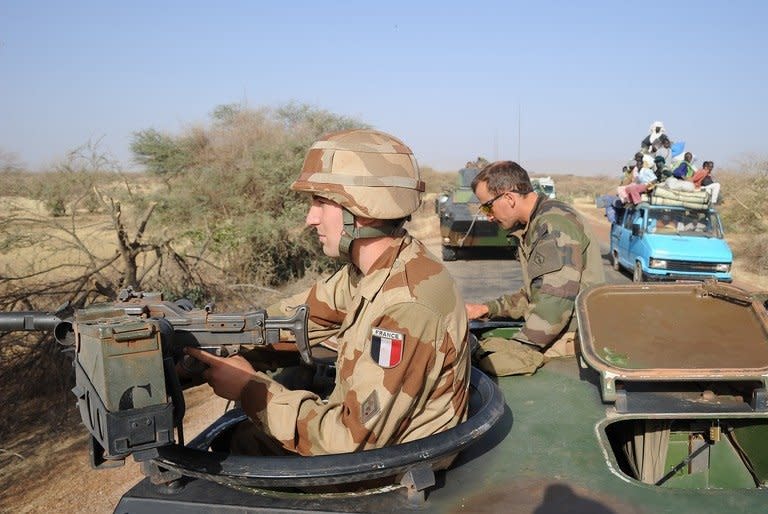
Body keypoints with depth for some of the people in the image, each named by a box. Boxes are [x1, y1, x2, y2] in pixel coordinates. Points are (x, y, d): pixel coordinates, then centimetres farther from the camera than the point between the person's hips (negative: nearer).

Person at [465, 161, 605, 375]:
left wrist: (516, 350, -19)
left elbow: (556, 303, -23)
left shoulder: (555, 224, -16)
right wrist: (486, 309, 13)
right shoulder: (532, 227, 16)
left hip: (573, 340, -9)